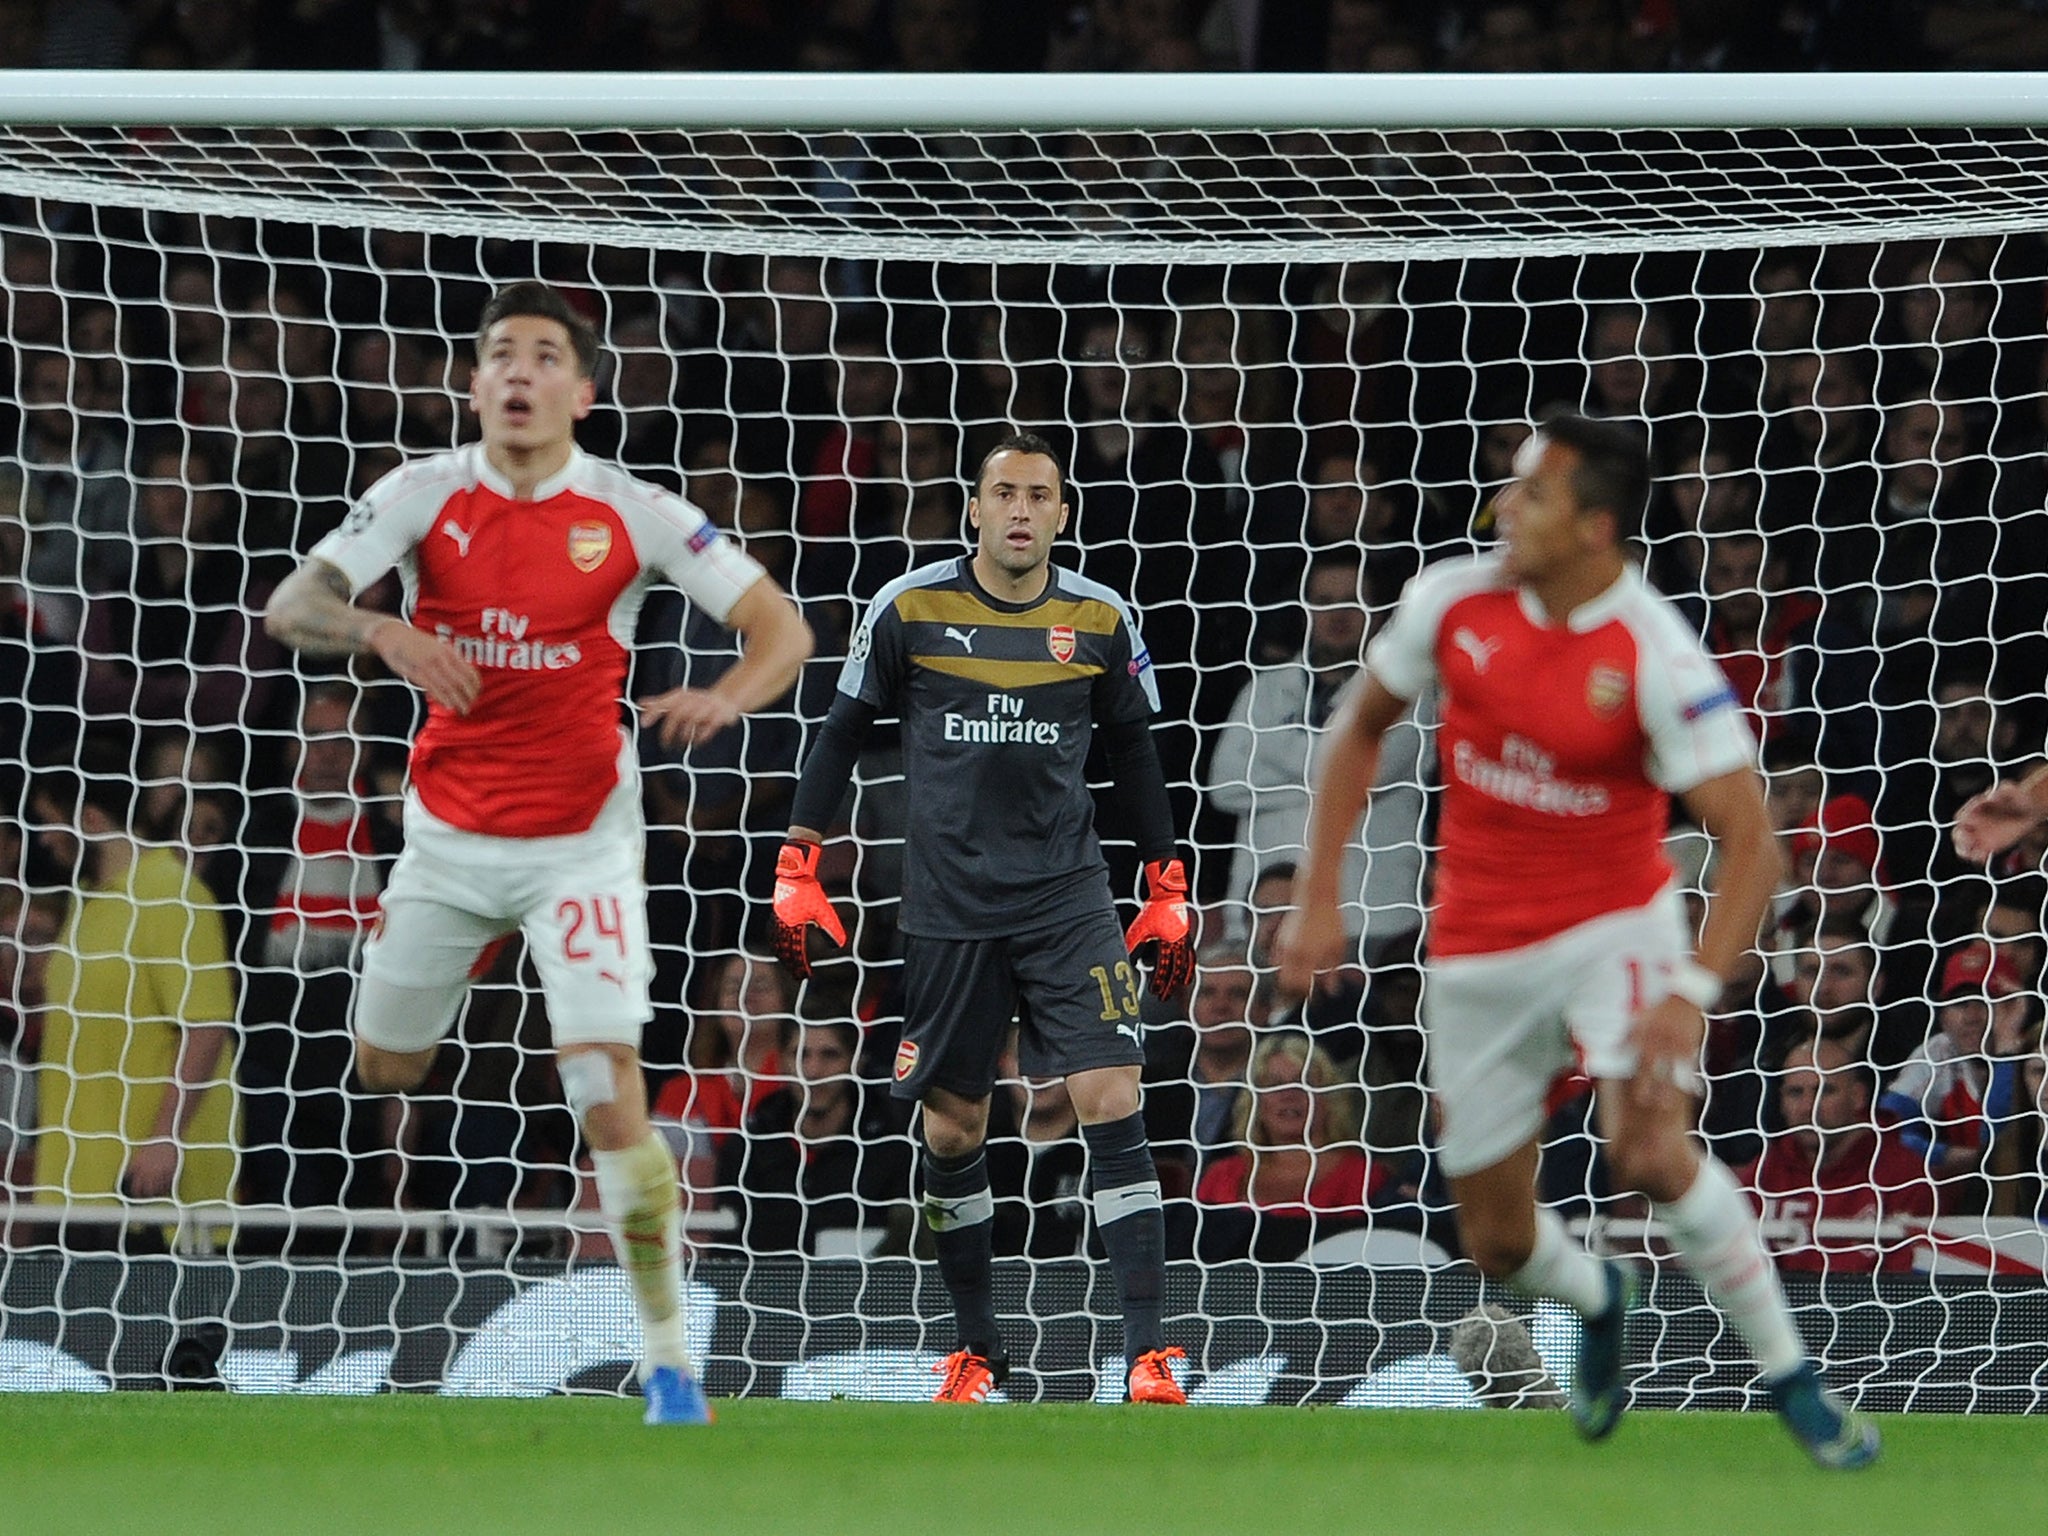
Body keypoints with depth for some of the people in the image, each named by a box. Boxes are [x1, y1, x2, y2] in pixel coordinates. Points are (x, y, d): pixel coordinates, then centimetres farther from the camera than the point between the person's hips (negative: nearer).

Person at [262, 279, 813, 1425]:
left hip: (580, 845, -3)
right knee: (383, 1079, 11)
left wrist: (727, 697, -29)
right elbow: (290, 607, -12)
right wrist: (379, 630, -34)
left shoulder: (634, 516, -8)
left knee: (611, 1094, -15)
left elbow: (783, 628, -7)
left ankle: (670, 1359, -7)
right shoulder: (428, 495, -4)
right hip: (448, 835, 3)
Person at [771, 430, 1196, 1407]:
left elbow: (1135, 756, 14)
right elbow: (843, 731, 7)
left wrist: (1168, 893, 13)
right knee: (952, 1127, 6)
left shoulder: (1100, 621, 3)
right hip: (947, 908, 0)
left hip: (1067, 896, 0)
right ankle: (977, 1351, 23)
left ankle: (1147, 1357, -15)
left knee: (1112, 1105, -13)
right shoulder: (908, 609, -2)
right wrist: (798, 869, 3)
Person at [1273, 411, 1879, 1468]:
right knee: (1497, 1242, 8)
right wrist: (1318, 896, 5)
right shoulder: (1453, 600, -8)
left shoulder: (1656, 657, -21)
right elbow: (1361, 725, 9)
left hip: (1614, 926, -4)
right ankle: (1598, 1302, 46)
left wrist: (1692, 994, -32)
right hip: (1477, 954, 4)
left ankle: (1791, 1378, -10)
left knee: (1649, 1153, -29)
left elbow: (1749, 839, -21)